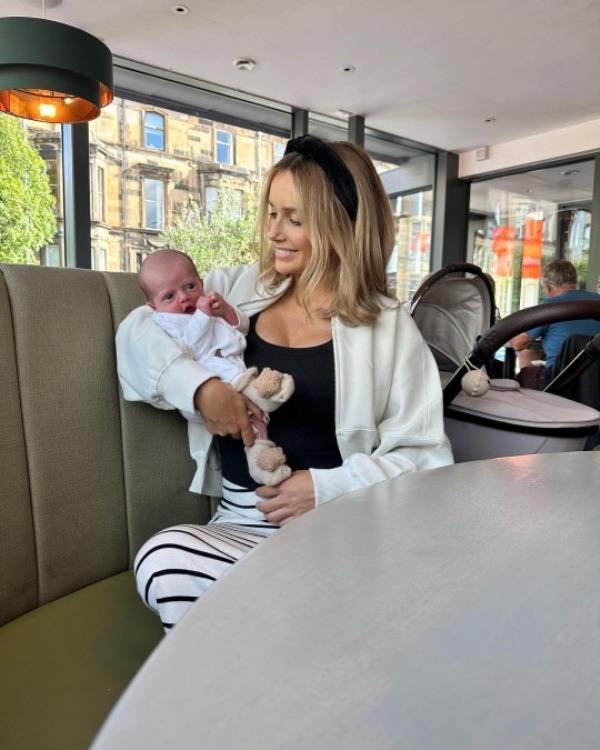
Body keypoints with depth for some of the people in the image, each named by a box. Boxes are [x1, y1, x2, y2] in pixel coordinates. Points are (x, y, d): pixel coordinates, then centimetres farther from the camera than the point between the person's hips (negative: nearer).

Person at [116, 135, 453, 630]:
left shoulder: (388, 327, 1)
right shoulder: (237, 288, 11)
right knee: (165, 562, -28)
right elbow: (138, 329, 8)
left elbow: (426, 456, 0)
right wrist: (199, 385, -11)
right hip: (242, 526, 3)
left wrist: (329, 488, -14)